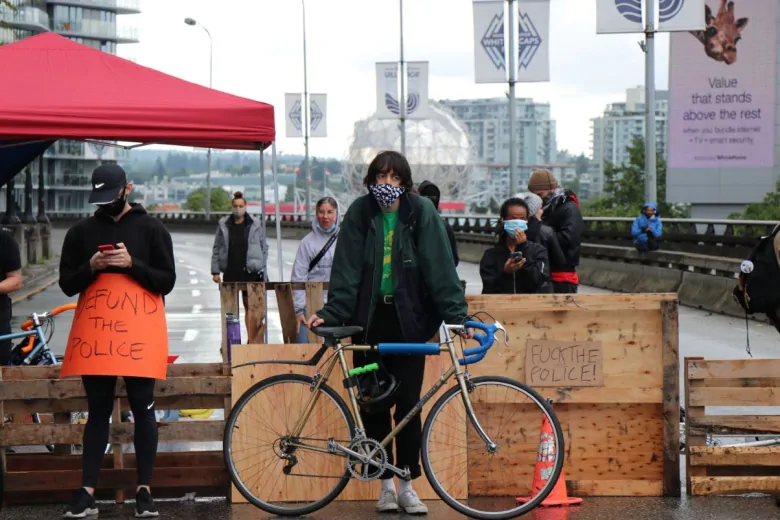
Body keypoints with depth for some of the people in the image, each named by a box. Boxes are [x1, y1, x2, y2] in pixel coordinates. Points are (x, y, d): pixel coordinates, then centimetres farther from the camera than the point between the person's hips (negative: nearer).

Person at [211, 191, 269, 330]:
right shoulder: (223, 225, 3)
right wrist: (215, 271, 1)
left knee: (249, 305, 3)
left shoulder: (255, 225, 1)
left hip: (250, 272, -1)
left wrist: (263, 271, -1)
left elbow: (264, 247, 4)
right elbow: (216, 248, 5)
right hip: (230, 272, 1)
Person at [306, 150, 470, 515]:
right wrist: (331, 314, -12)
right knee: (373, 403, 3)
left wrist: (456, 314, -14)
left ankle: (408, 486, 9)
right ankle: (386, 484, 15)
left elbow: (439, 266, -7)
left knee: (408, 403, -1)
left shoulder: (421, 212, -4)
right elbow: (346, 270, -2)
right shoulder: (360, 213, -2)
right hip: (369, 320, 1)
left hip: (408, 320, -1)